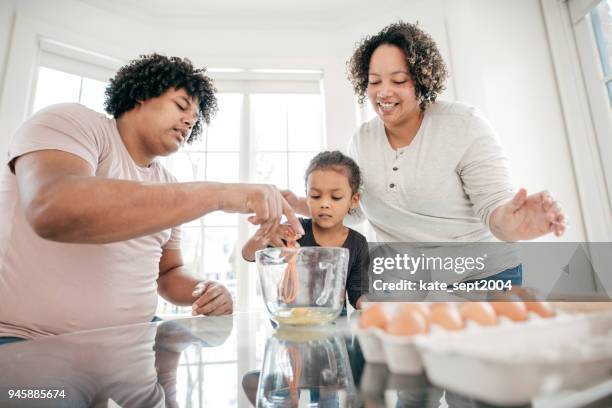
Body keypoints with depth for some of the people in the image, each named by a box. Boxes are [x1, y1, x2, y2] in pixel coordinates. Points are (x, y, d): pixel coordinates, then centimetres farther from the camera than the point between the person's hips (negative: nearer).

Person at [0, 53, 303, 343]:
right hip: (25, 341, -5)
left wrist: (202, 292, -7)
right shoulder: (71, 123, -8)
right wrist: (219, 193, -33)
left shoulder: (168, 186, 10)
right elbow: (53, 210, -30)